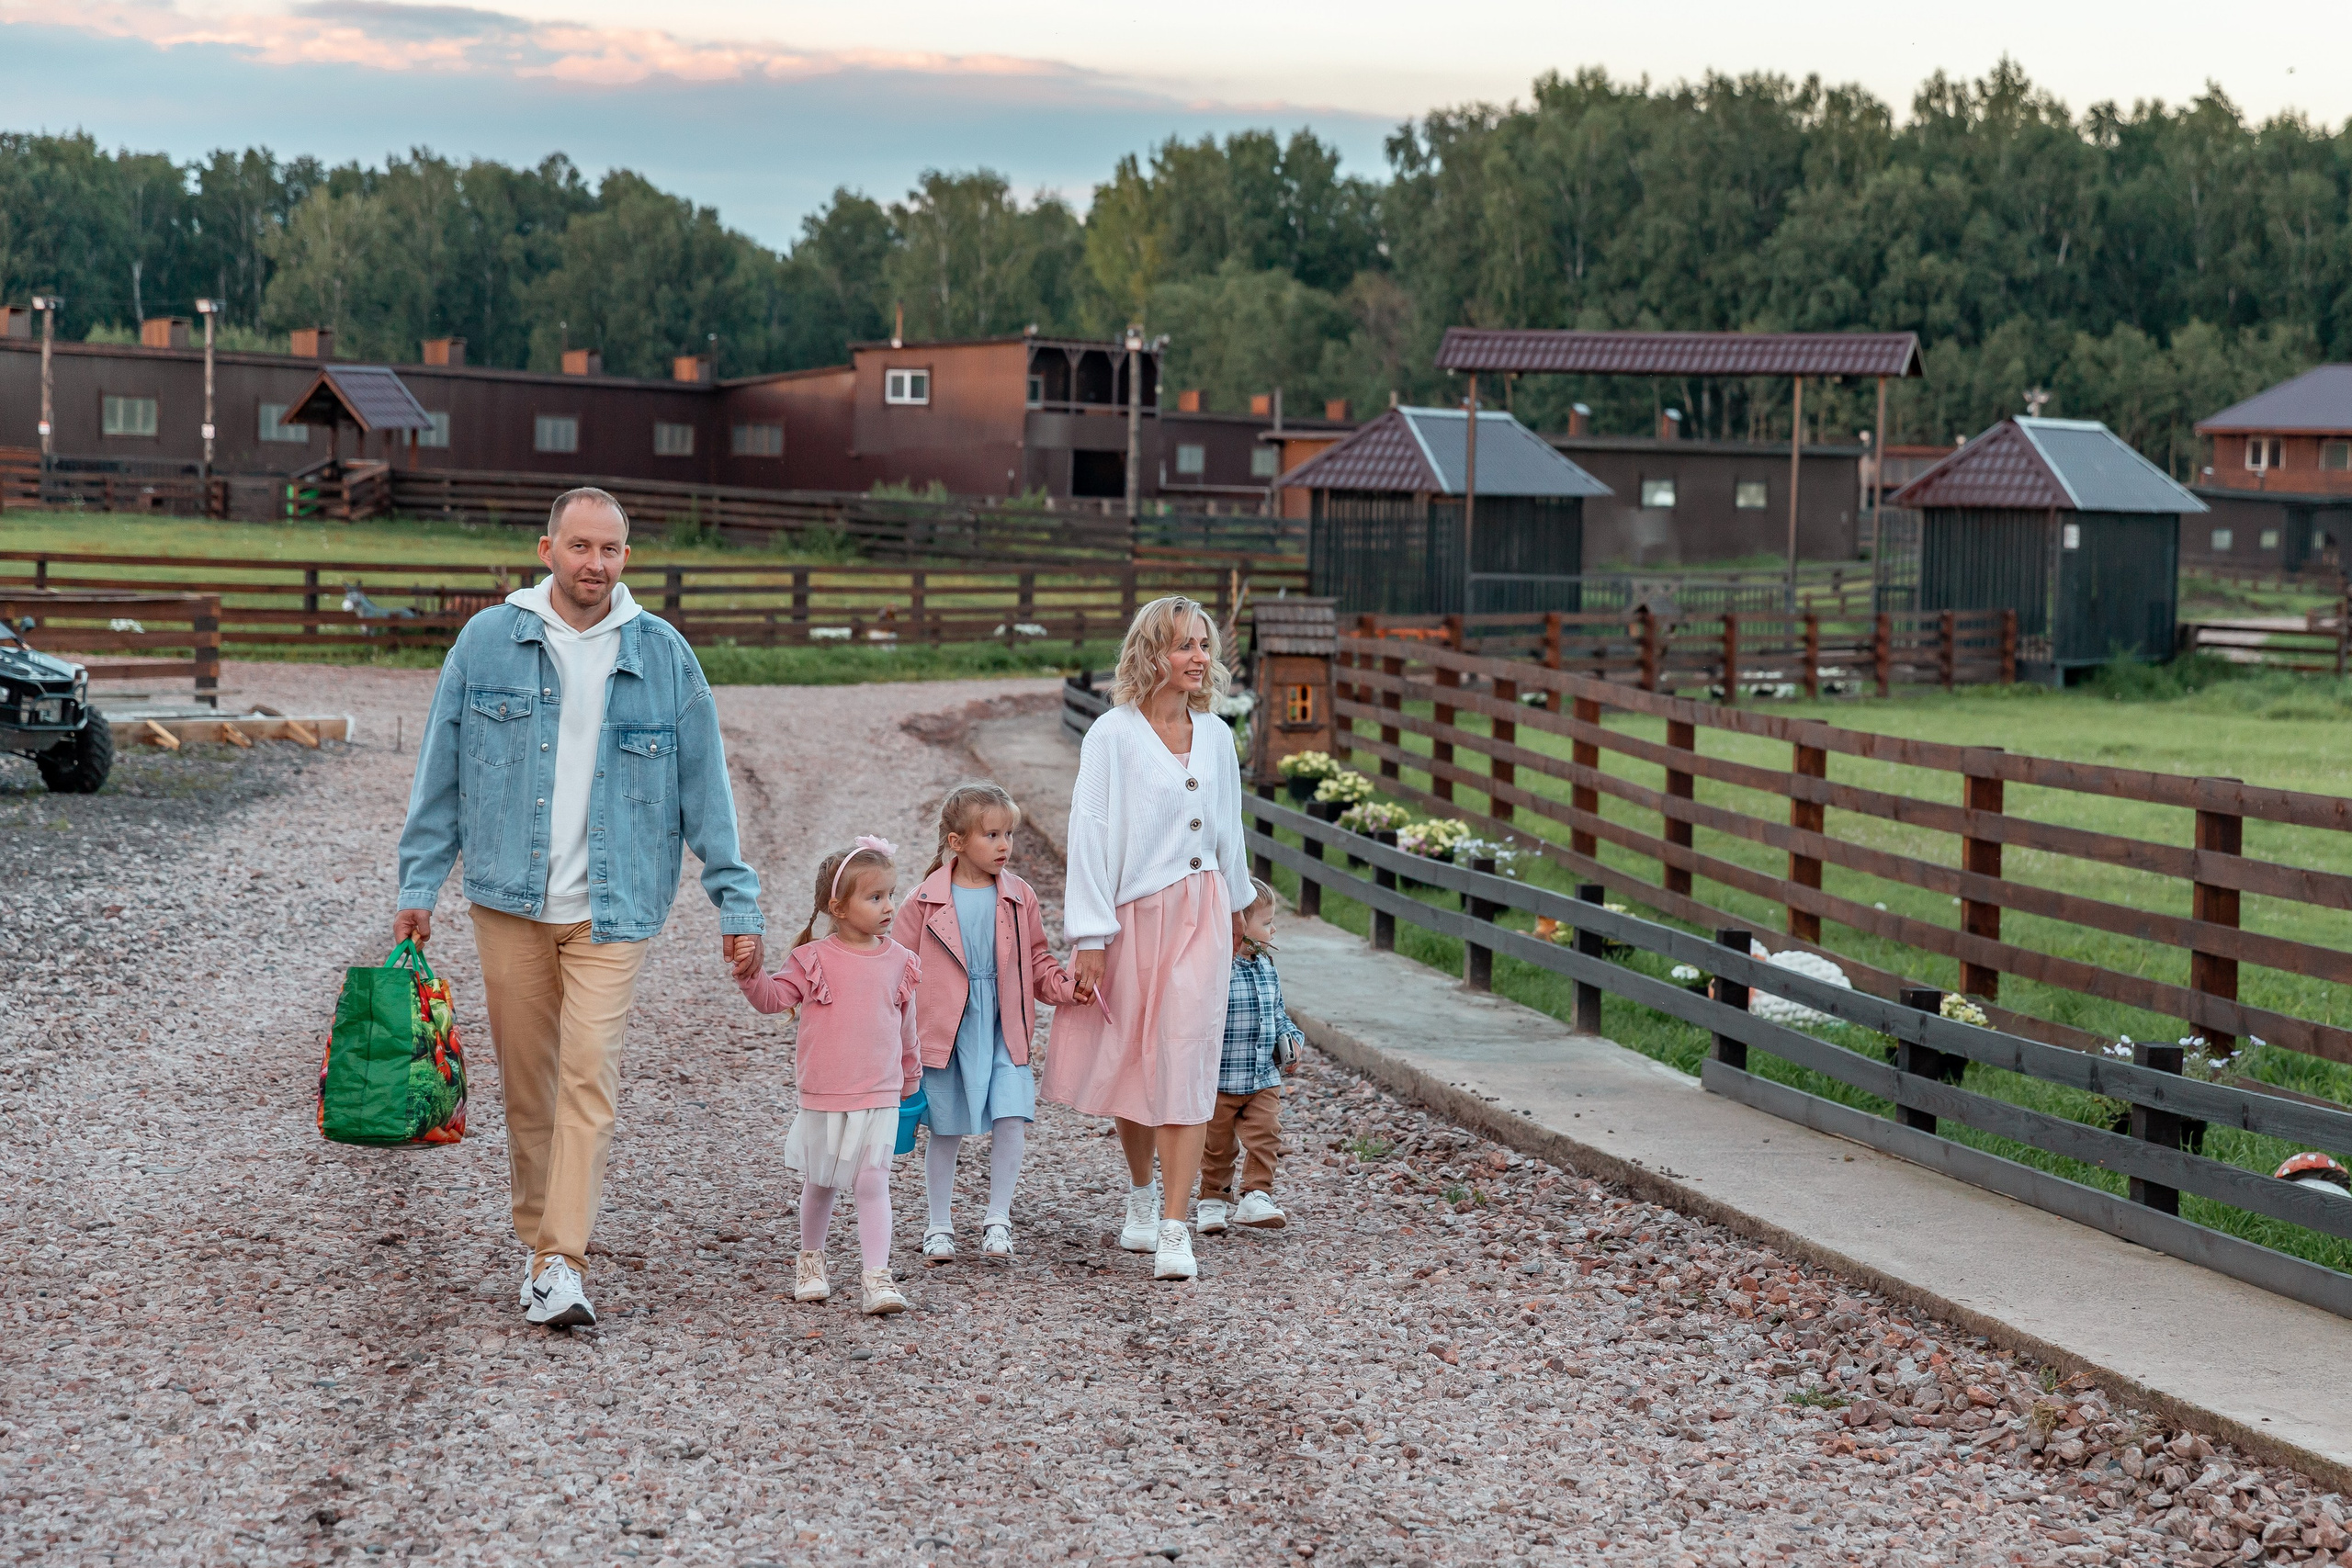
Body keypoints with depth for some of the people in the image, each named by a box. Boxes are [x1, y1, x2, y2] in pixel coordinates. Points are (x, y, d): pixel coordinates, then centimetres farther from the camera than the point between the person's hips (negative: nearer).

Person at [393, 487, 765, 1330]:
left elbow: (704, 786, 5)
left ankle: (564, 1262, -14)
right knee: (526, 1083, 8)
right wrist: (418, 886, 4)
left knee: (590, 1073, -12)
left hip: (612, 907, -1)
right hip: (509, 898, 1)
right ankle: (537, 1239, 23)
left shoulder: (662, 655, 2)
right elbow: (441, 773, 7)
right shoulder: (487, 641, 2)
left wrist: (736, 901, 2)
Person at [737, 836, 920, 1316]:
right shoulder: (814, 959, -5)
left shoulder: (898, 961, 3)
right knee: (821, 1184, 14)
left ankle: (877, 1276, -10)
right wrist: (750, 976, -22)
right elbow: (775, 998, -3)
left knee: (872, 1183, -8)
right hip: (823, 1097, 0)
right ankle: (811, 1259, 34)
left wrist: (911, 1074, 26)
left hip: (880, 1097, 1)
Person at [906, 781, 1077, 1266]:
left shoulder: (1019, 897, 3)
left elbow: (1037, 962, 11)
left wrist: (1067, 985, -8)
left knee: (1011, 1121, -8)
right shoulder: (927, 898, -4)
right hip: (946, 1030, -1)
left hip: (1004, 1031, 2)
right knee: (947, 1129, 7)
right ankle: (940, 1227, 21)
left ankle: (998, 1221, 8)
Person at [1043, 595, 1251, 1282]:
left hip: (1199, 915, 3)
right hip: (1134, 915, -3)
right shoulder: (1112, 736, -8)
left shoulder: (1215, 736, 7)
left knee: (1186, 1063, -7)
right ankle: (1140, 1197, 33)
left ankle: (1174, 1229, -9)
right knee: (1131, 1063, 9)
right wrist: (1090, 937, -13)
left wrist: (1237, 909, 25)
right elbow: (1090, 836, -10)